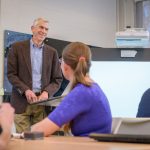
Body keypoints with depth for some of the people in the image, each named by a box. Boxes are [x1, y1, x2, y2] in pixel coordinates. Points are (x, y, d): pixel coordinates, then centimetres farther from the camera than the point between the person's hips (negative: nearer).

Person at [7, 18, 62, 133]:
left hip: (43, 101, 2)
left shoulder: (52, 52, 11)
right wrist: (26, 90, -13)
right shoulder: (17, 47, 5)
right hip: (22, 102, -2)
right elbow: (11, 74, 1)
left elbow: (57, 79, 10)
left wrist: (47, 92, -9)